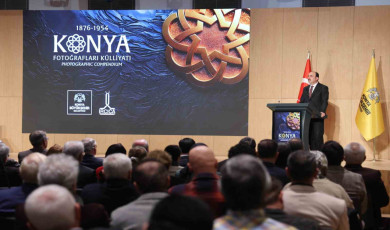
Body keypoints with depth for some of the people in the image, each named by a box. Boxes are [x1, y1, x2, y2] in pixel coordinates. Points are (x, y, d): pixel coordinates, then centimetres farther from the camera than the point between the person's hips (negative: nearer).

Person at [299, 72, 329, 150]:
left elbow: (324, 101, -3)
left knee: (317, 136, -7)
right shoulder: (305, 89, 22)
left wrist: (322, 112, -16)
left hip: (317, 117, -5)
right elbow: (302, 101, 19)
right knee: (309, 137, 1)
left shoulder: (323, 88, 5)